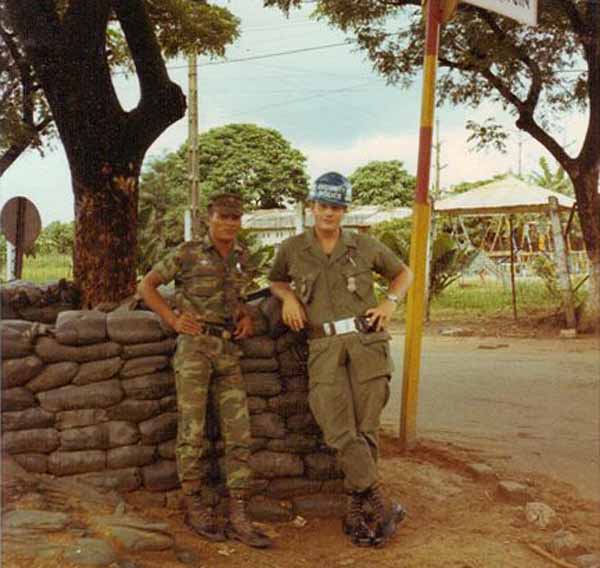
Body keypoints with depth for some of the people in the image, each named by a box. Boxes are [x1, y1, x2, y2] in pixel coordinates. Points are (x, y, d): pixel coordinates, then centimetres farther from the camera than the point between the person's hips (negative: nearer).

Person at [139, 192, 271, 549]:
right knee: (193, 430, 0)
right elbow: (147, 286, 4)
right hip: (194, 347, -5)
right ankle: (195, 507, 16)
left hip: (228, 351, 5)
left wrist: (246, 316, 9)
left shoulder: (241, 256, 11)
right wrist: (173, 319, -6)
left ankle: (239, 518, 3)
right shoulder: (188, 253, -3)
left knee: (239, 432, -1)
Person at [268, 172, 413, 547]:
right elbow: (275, 280, 28)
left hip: (366, 342, 0)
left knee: (365, 430, -2)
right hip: (324, 350, 0)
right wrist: (288, 297, 6)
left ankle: (358, 512, 11)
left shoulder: (364, 246, 8)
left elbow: (403, 273, 21)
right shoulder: (293, 249, 9)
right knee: (340, 432, -13)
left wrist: (391, 302, 4)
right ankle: (383, 508, -1)